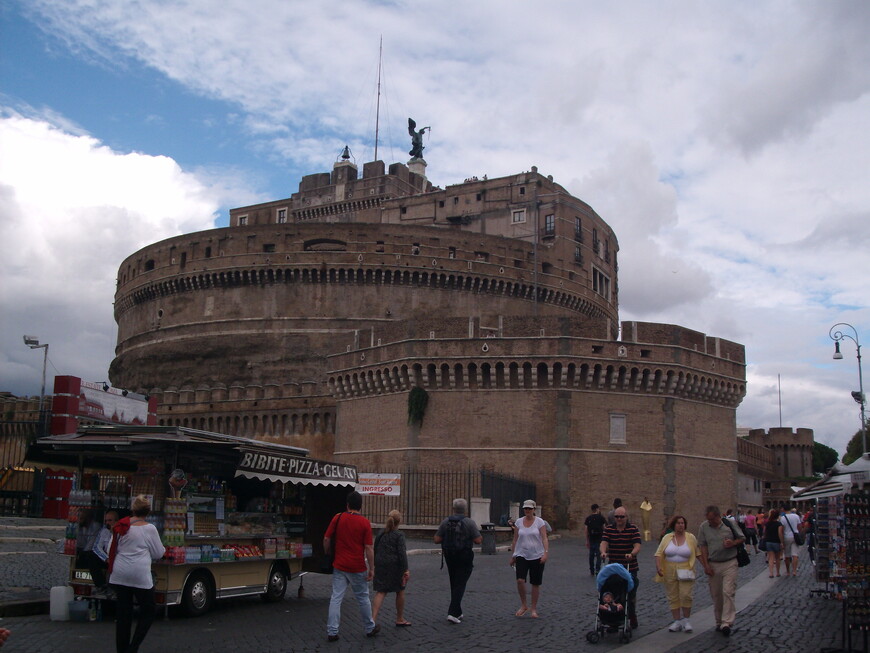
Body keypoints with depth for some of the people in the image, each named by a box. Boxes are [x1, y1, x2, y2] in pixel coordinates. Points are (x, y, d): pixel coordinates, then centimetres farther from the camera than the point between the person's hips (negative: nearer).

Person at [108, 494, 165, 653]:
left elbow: (111, 550, 15)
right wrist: (163, 549, 23)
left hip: (119, 575, 5)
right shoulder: (149, 528, -6)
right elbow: (158, 553, 3)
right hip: (140, 574, -4)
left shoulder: (120, 527, 6)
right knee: (149, 611, 9)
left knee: (123, 613, 11)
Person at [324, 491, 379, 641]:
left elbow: (326, 539, 1)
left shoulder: (338, 518, -1)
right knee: (363, 598, 12)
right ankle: (370, 628, 26)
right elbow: (369, 548, -10)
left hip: (339, 565, 2)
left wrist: (329, 555, 17)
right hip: (357, 567, -2)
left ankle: (332, 632, 0)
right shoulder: (364, 523, -8)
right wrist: (371, 568, -5)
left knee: (336, 598, 4)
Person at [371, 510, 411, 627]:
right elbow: (402, 553, -16)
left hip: (381, 566, 4)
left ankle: (373, 618, -14)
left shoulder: (380, 534, 7)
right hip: (395, 566, -4)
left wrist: (375, 565, 21)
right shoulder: (399, 535, -11)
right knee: (400, 592, 14)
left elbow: (375, 550, 12)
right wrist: (405, 569, -14)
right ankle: (400, 619, 24)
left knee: (380, 592, 3)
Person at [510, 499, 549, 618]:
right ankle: (523, 605, 4)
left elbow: (544, 538, -7)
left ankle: (534, 609, 19)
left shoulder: (539, 522, -3)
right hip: (522, 555, 1)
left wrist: (545, 553, -20)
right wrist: (512, 556, 11)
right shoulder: (519, 522, 5)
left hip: (537, 557, -1)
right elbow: (515, 540, 10)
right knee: (520, 580, -16)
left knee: (536, 584, 4)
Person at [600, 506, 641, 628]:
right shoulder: (609, 529, 5)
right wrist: (603, 552, -31)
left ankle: (632, 618, 26)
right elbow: (604, 542, -9)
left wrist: (632, 554, -33)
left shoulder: (633, 529, -2)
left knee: (631, 594, 8)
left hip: (630, 569, -2)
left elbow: (637, 546, -12)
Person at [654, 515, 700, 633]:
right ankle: (677, 621, 13)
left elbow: (698, 553, 6)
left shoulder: (691, 538, 2)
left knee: (685, 595, -9)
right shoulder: (667, 538, 5)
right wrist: (658, 567, -10)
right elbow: (659, 553, 2)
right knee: (673, 597, 5)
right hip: (670, 572, 2)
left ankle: (685, 620, 7)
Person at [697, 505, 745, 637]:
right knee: (716, 594, 8)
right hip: (713, 565, 2)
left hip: (730, 563, -2)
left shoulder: (729, 524, -3)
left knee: (728, 592, -12)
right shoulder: (704, 527, 1)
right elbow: (703, 546, 3)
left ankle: (726, 623, -13)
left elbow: (741, 538, 7)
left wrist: (733, 543, -15)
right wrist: (706, 565, -3)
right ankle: (719, 622, 21)